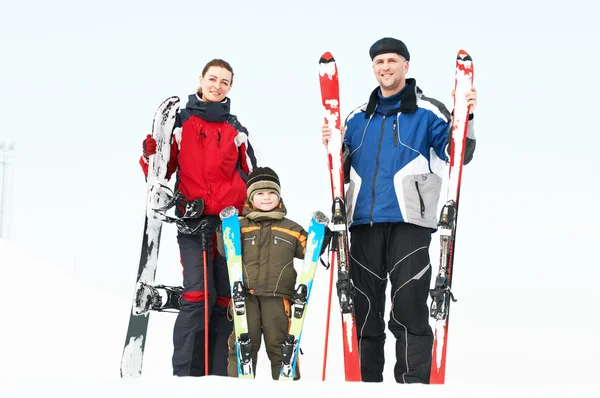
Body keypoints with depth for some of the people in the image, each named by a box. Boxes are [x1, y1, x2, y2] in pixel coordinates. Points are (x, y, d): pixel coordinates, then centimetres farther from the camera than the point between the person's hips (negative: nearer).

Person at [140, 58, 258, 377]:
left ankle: (218, 377, 5)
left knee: (225, 299, 2)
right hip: (193, 223, -3)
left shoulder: (236, 130, 16)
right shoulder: (180, 123, 8)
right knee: (198, 295, -16)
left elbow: (250, 177, 20)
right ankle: (185, 375, -13)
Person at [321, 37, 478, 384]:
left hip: (408, 224, -5)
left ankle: (414, 383, -9)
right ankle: (368, 380, 16)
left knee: (409, 310, -10)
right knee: (365, 311, 8)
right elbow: (345, 170, 21)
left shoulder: (427, 112, 5)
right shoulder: (358, 118, 18)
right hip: (364, 224, 5)